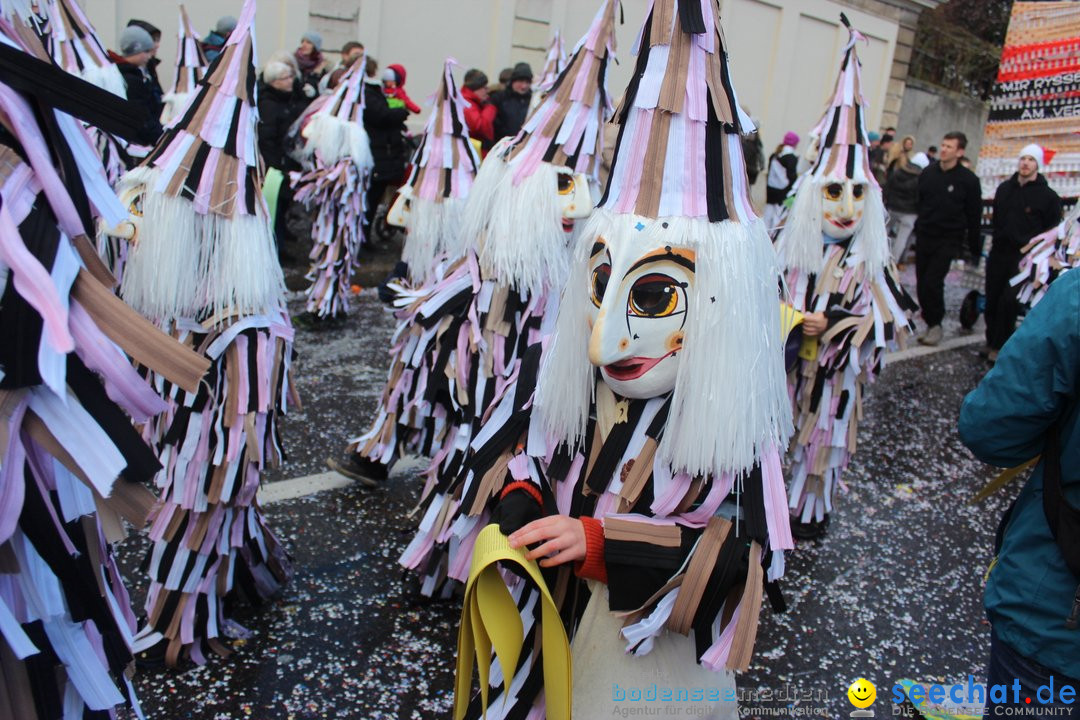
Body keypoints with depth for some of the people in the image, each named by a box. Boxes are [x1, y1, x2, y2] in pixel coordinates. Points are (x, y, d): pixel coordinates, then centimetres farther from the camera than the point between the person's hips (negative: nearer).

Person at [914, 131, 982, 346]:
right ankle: (931, 324, 18)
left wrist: (974, 246, 1)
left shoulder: (968, 180, -4)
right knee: (922, 283, 5)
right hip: (924, 237, 5)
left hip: (948, 241, -4)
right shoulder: (928, 173, 6)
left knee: (932, 282, -13)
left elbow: (974, 216, 0)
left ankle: (936, 325, 1)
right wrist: (919, 228, 11)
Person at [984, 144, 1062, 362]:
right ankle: (992, 342, 17)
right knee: (992, 300, 6)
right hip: (999, 254, 5)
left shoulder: (1048, 196, -2)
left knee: (1008, 301, -12)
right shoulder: (1005, 188, 11)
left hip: (1024, 259, -5)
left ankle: (999, 346, -2)